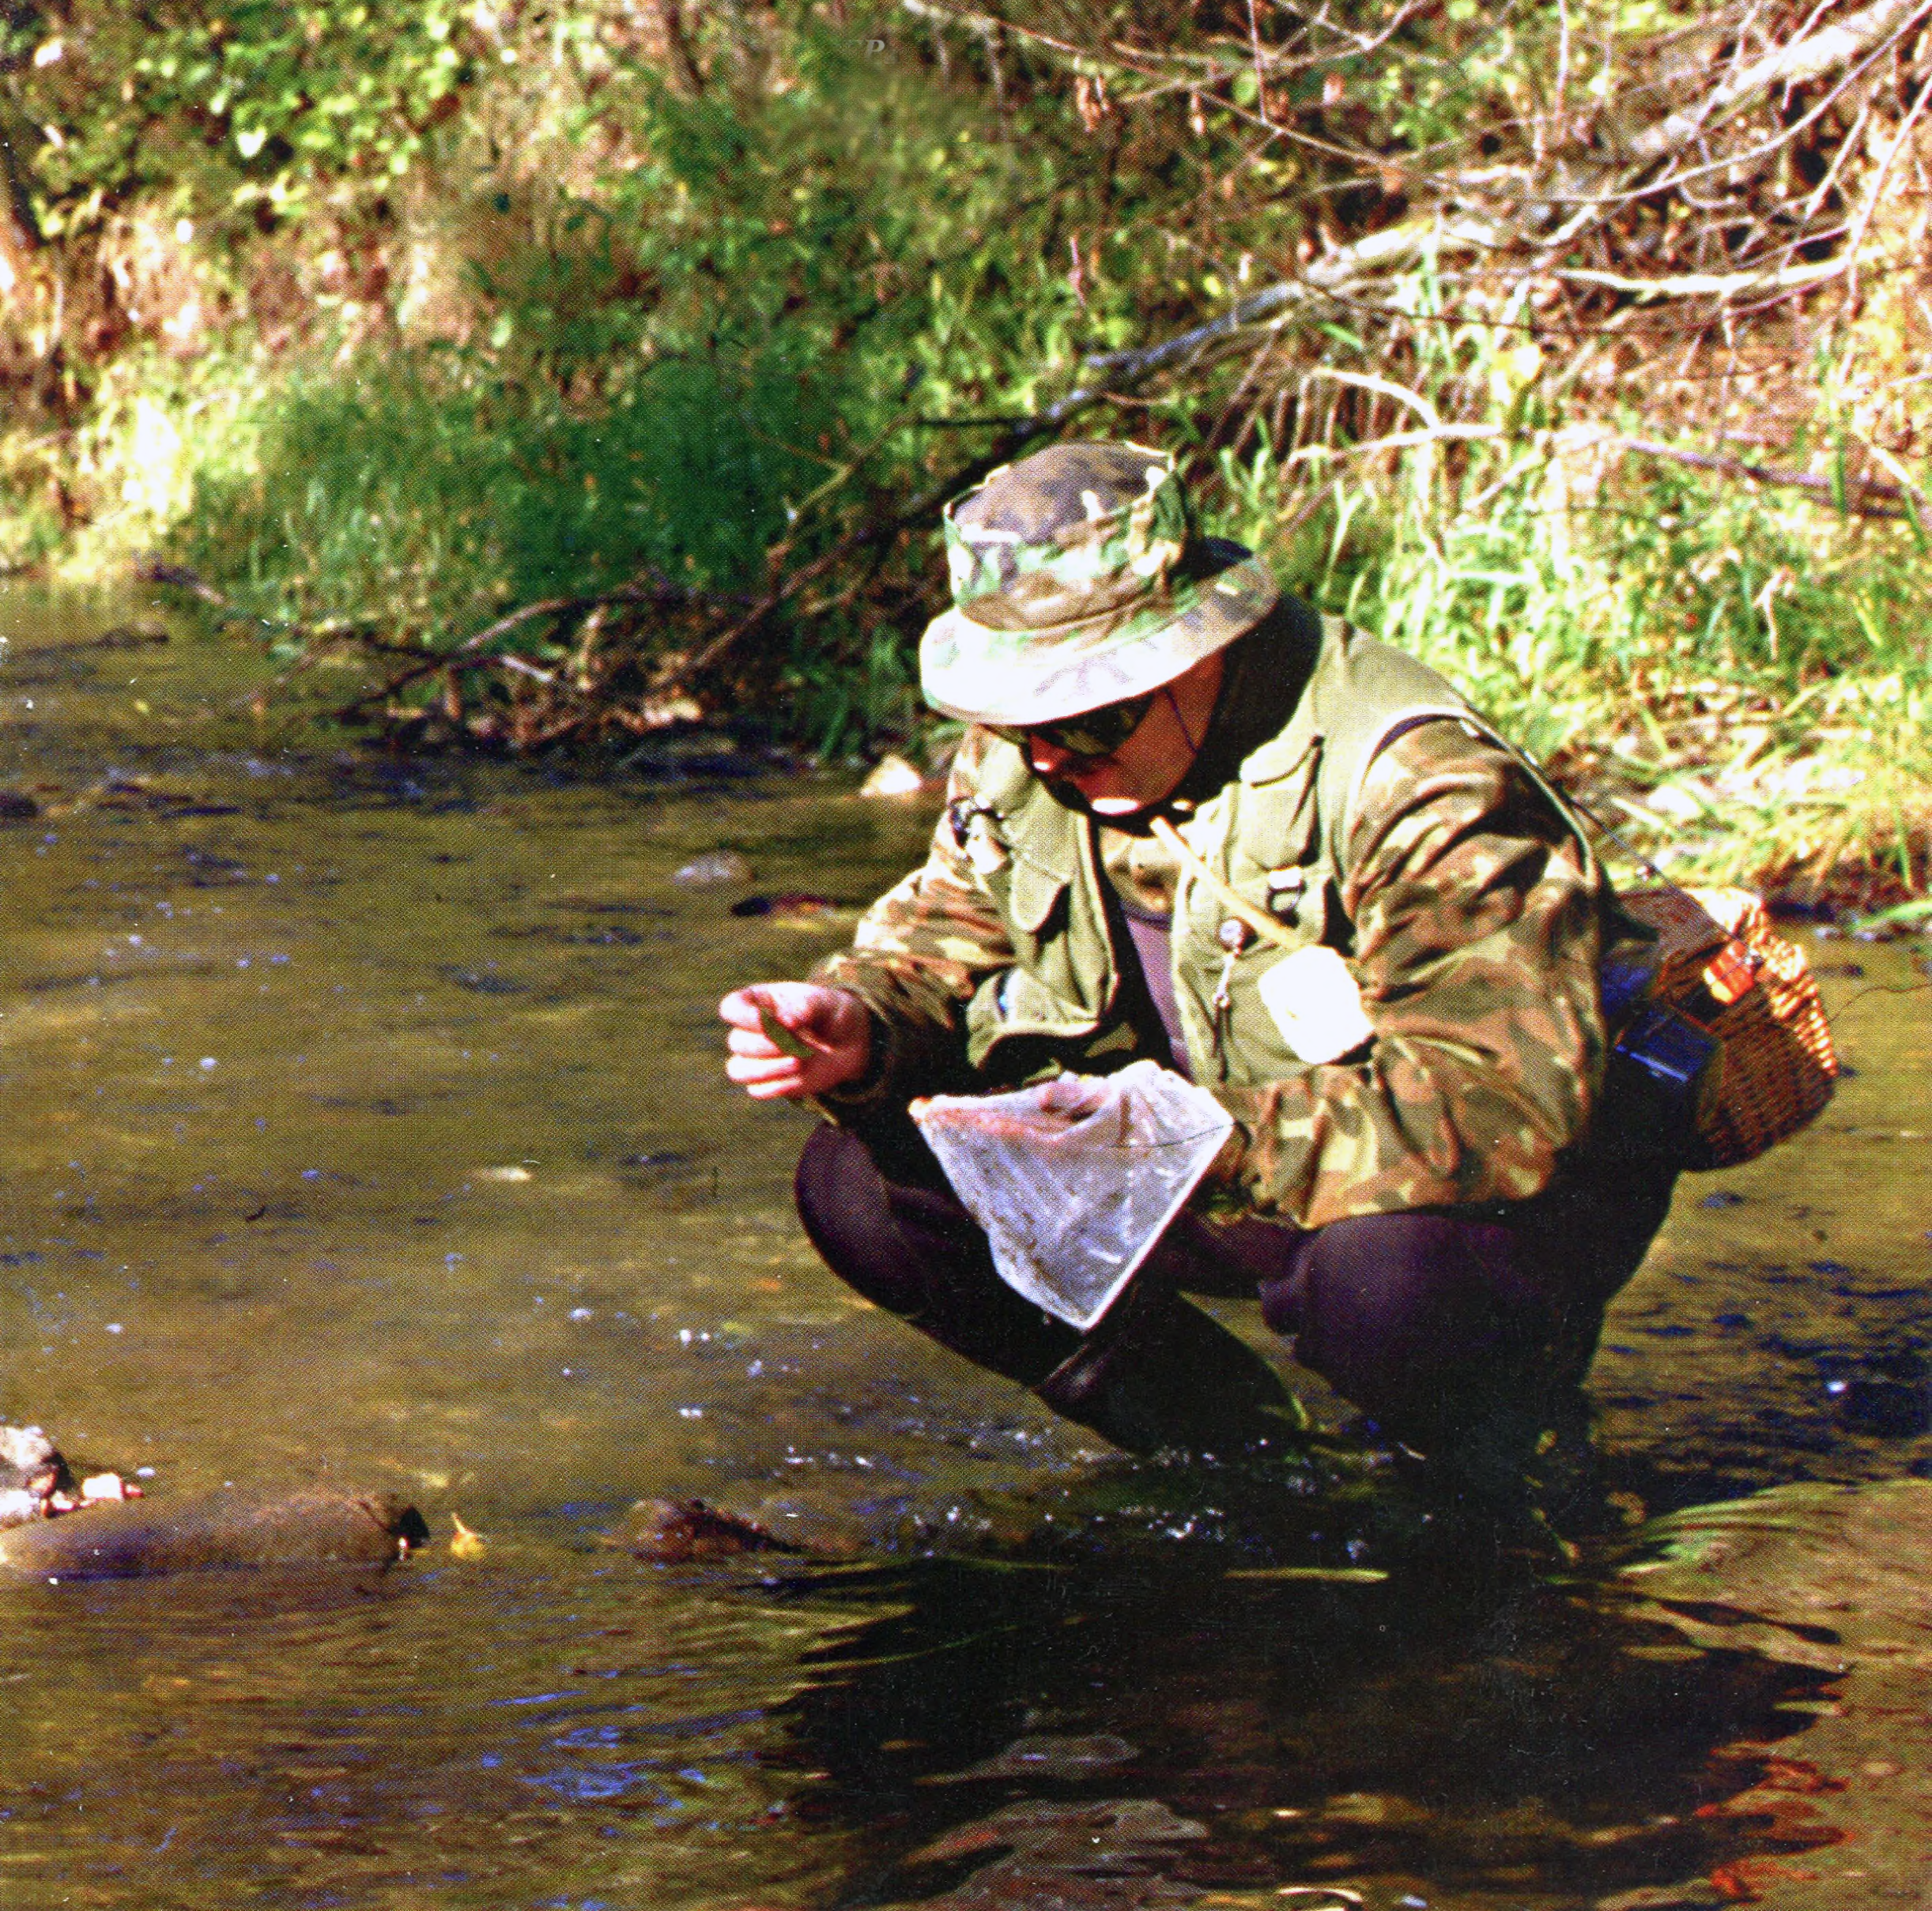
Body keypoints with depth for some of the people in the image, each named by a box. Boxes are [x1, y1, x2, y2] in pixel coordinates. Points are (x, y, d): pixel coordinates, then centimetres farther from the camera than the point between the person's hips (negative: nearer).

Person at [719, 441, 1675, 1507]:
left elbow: (1510, 1105, -36)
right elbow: (948, 930, 6)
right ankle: (1225, 1439, 5)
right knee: (858, 1186, -10)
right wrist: (860, 1023, -20)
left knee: (1385, 1282, -42)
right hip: (1217, 1182, 6)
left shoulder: (1412, 782, -29)